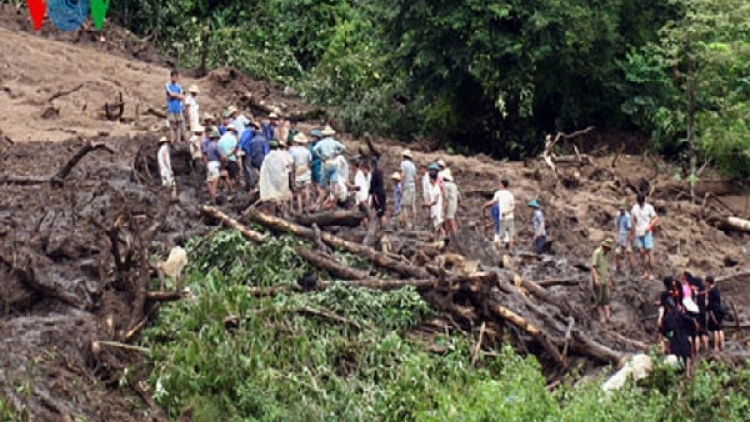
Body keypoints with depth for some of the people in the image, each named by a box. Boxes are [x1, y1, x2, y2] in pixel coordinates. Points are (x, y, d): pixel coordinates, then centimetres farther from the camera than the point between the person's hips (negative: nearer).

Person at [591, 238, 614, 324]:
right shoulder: (597, 252, -11)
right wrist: (596, 279, -28)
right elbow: (593, 266, -18)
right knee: (600, 300, -2)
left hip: (605, 280, 7)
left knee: (607, 298, -5)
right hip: (598, 280, -7)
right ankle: (602, 317, 2)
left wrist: (609, 281, 21)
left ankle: (608, 316, -13)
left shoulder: (606, 254, 15)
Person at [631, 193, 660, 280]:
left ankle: (651, 273, -3)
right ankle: (645, 272, 9)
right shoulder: (635, 208, 7)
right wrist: (634, 229, 8)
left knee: (648, 251, -7)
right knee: (641, 252, 2)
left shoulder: (649, 207, -4)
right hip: (638, 233, 4)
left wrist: (650, 226, -17)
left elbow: (656, 218, -5)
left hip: (647, 233, -4)